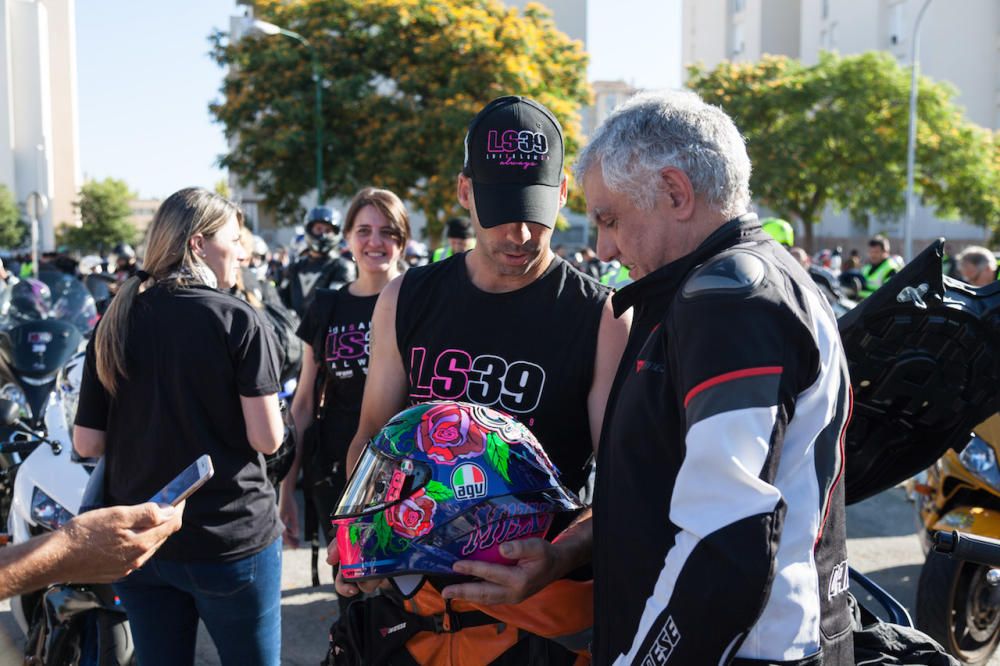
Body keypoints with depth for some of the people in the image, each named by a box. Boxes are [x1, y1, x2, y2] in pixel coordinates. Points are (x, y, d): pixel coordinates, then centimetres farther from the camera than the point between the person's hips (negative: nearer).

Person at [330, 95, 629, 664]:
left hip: (538, 609, -3)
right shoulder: (406, 301, 1)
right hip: (411, 590, 4)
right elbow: (372, 437, 8)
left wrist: (561, 558, -31)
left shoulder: (604, 320, -11)